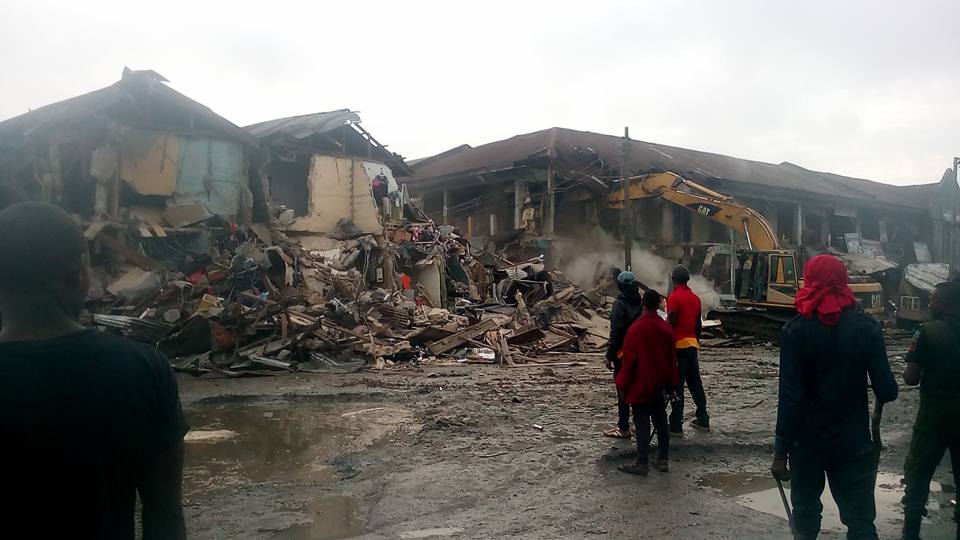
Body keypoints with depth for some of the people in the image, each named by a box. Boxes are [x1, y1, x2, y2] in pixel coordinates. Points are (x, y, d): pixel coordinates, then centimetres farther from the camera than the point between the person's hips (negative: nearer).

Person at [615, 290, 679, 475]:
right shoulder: (666, 329, 1)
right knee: (661, 422, 13)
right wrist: (671, 384, 17)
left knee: (642, 424, -1)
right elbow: (672, 359, 8)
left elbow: (629, 360, -14)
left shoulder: (636, 329, -16)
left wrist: (622, 385, -5)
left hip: (640, 386, -5)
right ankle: (663, 460, 19)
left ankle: (642, 464, 2)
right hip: (660, 386, 6)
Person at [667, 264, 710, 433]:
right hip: (692, 344, 7)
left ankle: (676, 425, -1)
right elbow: (698, 323, 14)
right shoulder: (695, 298, 9)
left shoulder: (674, 297, -13)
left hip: (678, 345, -7)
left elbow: (670, 324, -17)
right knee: (695, 383, 16)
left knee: (676, 386, -3)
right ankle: (702, 420, 23)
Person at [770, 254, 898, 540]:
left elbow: (790, 397, -15)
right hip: (854, 441, 1)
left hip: (808, 441, -1)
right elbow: (886, 391, -8)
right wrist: (888, 391, 17)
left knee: (806, 511, 17)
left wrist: (781, 451, -10)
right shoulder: (866, 326, -5)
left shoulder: (796, 330, -11)